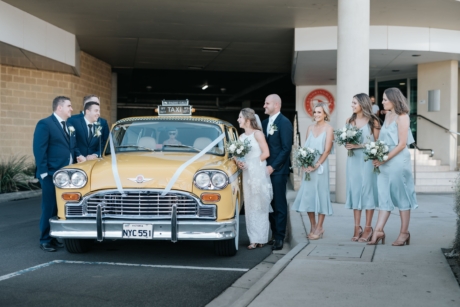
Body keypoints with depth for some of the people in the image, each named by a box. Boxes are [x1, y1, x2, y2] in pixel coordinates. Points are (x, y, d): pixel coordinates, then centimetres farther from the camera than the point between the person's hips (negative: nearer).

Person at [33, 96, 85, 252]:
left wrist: (79, 156, 5)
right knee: (50, 208, -1)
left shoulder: (69, 125, 15)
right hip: (51, 174, -7)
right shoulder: (45, 124, -7)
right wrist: (43, 172, -16)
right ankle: (45, 240, 9)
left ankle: (57, 237, 18)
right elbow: (39, 150, -12)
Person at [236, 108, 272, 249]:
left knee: (260, 206, -1)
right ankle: (254, 239, 6)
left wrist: (250, 164, -9)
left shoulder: (257, 133, -4)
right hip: (247, 174, 6)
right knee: (250, 207, 3)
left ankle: (260, 238, 4)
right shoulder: (241, 137, 13)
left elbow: (266, 153, -9)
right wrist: (239, 163, -3)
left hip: (259, 173, -6)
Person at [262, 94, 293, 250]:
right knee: (270, 204, 7)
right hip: (266, 169, 6)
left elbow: (286, 148, -13)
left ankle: (279, 238, 4)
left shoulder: (284, 122, -7)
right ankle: (274, 235, 14)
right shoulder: (265, 123, 14)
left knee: (279, 205, -1)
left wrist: (273, 167, -15)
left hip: (278, 170, -6)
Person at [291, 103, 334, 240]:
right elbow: (305, 147, 12)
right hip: (308, 166, 5)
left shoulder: (328, 128, -3)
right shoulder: (310, 128, 12)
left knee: (320, 194, 0)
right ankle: (312, 227, 16)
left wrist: (316, 165, -16)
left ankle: (319, 228, 7)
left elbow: (327, 150, -9)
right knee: (308, 195, 5)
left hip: (321, 165, -5)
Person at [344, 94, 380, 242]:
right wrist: (348, 145, -5)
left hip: (367, 160, -4)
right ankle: (357, 228, 6)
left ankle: (368, 229, 1)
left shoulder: (373, 121, -2)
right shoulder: (349, 121, 12)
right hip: (353, 160, 4)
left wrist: (360, 145, -16)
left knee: (368, 191, -3)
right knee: (355, 191, 2)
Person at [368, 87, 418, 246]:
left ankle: (404, 233, 10)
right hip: (385, 162, 7)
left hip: (398, 161, -7)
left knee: (401, 196, 2)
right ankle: (378, 231, 6)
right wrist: (378, 157, 0)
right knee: (385, 196, 6)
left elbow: (402, 143, -14)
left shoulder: (402, 117, -9)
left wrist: (385, 159, -15)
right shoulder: (388, 115, 13)